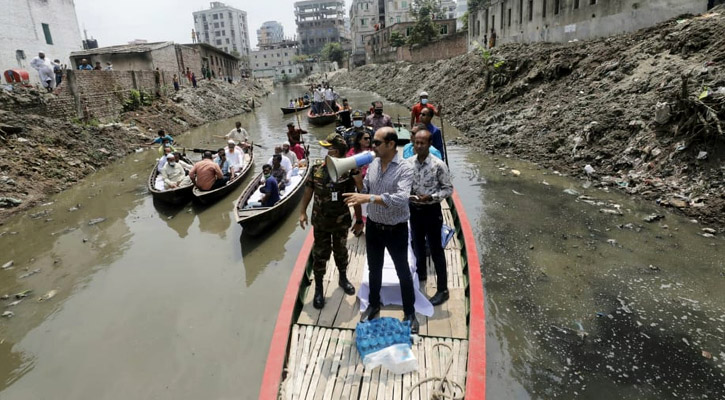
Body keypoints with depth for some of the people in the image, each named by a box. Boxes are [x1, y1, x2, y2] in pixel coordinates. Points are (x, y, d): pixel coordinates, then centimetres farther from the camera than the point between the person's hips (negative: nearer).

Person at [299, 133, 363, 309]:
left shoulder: (348, 173, -16)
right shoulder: (317, 169, -9)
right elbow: (308, 191, 1)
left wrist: (359, 220, -6)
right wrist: (303, 212, 1)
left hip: (341, 222, -1)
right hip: (320, 222, 1)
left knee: (341, 251, 20)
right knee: (320, 255, 9)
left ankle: (343, 278, 44)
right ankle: (318, 288, 25)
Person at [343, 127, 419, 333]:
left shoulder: (404, 168, -21)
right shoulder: (373, 163, -2)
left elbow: (401, 199, -34)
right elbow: (365, 191, 6)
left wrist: (368, 198, -40)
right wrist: (357, 178, -13)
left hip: (395, 230, -5)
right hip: (373, 227, 5)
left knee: (403, 272, 12)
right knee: (374, 269, 21)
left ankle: (410, 313, 31)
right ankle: (374, 305, 43)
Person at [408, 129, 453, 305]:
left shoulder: (438, 165, -16)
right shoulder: (408, 163, -3)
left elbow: (448, 189, -9)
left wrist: (431, 197, -23)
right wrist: (406, 194, -12)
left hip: (431, 211, -5)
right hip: (414, 209, 5)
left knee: (436, 250, 3)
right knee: (417, 245, 23)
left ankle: (442, 290, 15)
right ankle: (420, 273, 47)